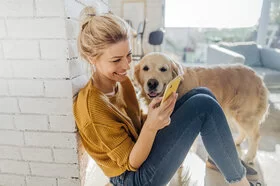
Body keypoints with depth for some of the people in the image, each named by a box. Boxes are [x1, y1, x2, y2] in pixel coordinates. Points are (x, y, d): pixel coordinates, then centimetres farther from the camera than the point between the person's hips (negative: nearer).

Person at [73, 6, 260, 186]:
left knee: (202, 94, -4)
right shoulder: (92, 107, -27)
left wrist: (155, 116, -13)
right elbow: (131, 163, -19)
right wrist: (151, 126, -37)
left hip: (140, 149, 7)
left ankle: (217, 160, 12)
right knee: (204, 106, -21)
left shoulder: (121, 80, -3)